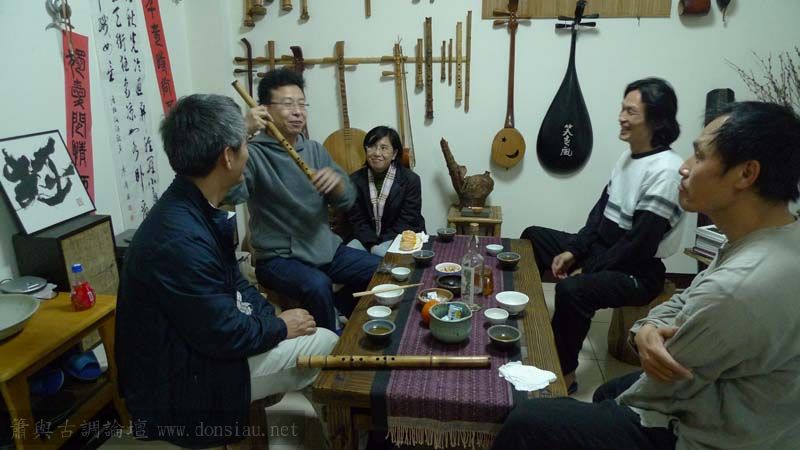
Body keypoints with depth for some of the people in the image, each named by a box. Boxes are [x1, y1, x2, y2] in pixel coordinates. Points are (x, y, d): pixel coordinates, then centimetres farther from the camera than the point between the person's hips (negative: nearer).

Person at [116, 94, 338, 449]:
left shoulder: (196, 208, 0)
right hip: (177, 384, -9)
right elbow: (225, 336, -25)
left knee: (316, 337, 5)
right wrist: (280, 327, -9)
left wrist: (274, 316, -3)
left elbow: (233, 283, 9)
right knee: (326, 346, -8)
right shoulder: (180, 237, -32)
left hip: (197, 345, 9)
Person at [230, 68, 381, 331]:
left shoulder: (315, 149, 8)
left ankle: (336, 307, 24)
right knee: (317, 285, -34)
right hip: (278, 258, -6)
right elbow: (229, 193, -33)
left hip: (327, 249, 7)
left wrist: (336, 180, -18)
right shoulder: (254, 153, -12)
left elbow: (347, 201, 4)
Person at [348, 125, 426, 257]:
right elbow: (358, 221, 0)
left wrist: (379, 246, -18)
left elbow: (406, 223, -9)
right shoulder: (355, 180, 0)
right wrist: (372, 244, -17)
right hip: (367, 240, 3)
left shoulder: (410, 180, -8)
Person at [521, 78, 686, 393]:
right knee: (533, 238, 11)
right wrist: (572, 251, -1)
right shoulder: (628, 156, 6)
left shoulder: (665, 170, -22)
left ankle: (565, 374, -14)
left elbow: (640, 243, -24)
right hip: (602, 248, 10)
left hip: (638, 271, -10)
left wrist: (588, 270, -17)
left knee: (571, 290, -35)